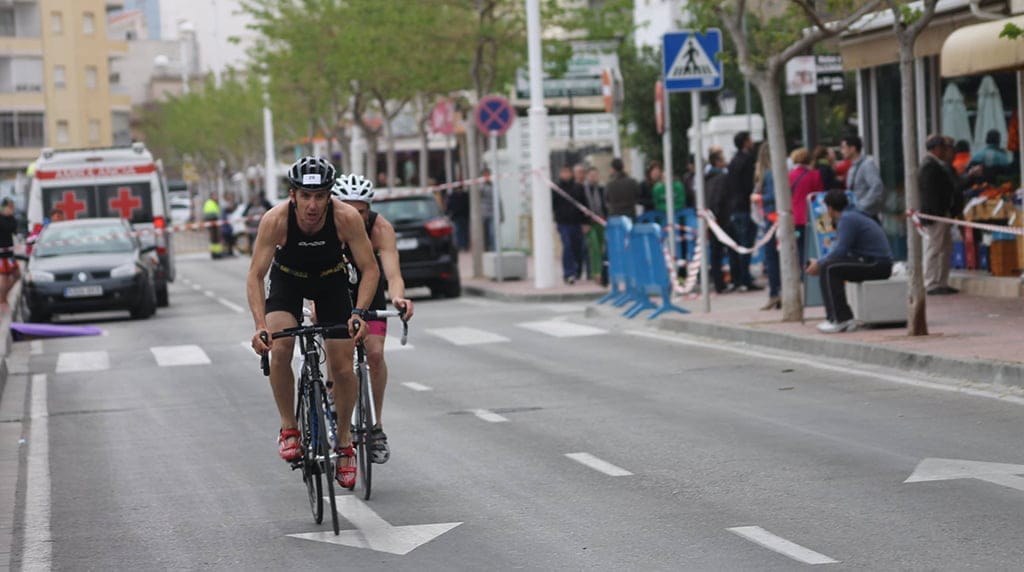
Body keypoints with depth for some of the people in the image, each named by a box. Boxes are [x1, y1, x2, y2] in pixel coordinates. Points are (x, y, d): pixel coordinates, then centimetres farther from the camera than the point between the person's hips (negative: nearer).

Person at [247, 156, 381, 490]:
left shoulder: (347, 218, -32)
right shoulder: (276, 220, -33)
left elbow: (370, 270, -25)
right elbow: (255, 276, -31)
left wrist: (359, 312, -41)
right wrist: (260, 326, -44)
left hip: (331, 281, 1)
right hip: (288, 280, -1)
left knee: (343, 368, -4)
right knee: (279, 349, -26)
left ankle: (344, 439, 20)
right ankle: (288, 427, -8)